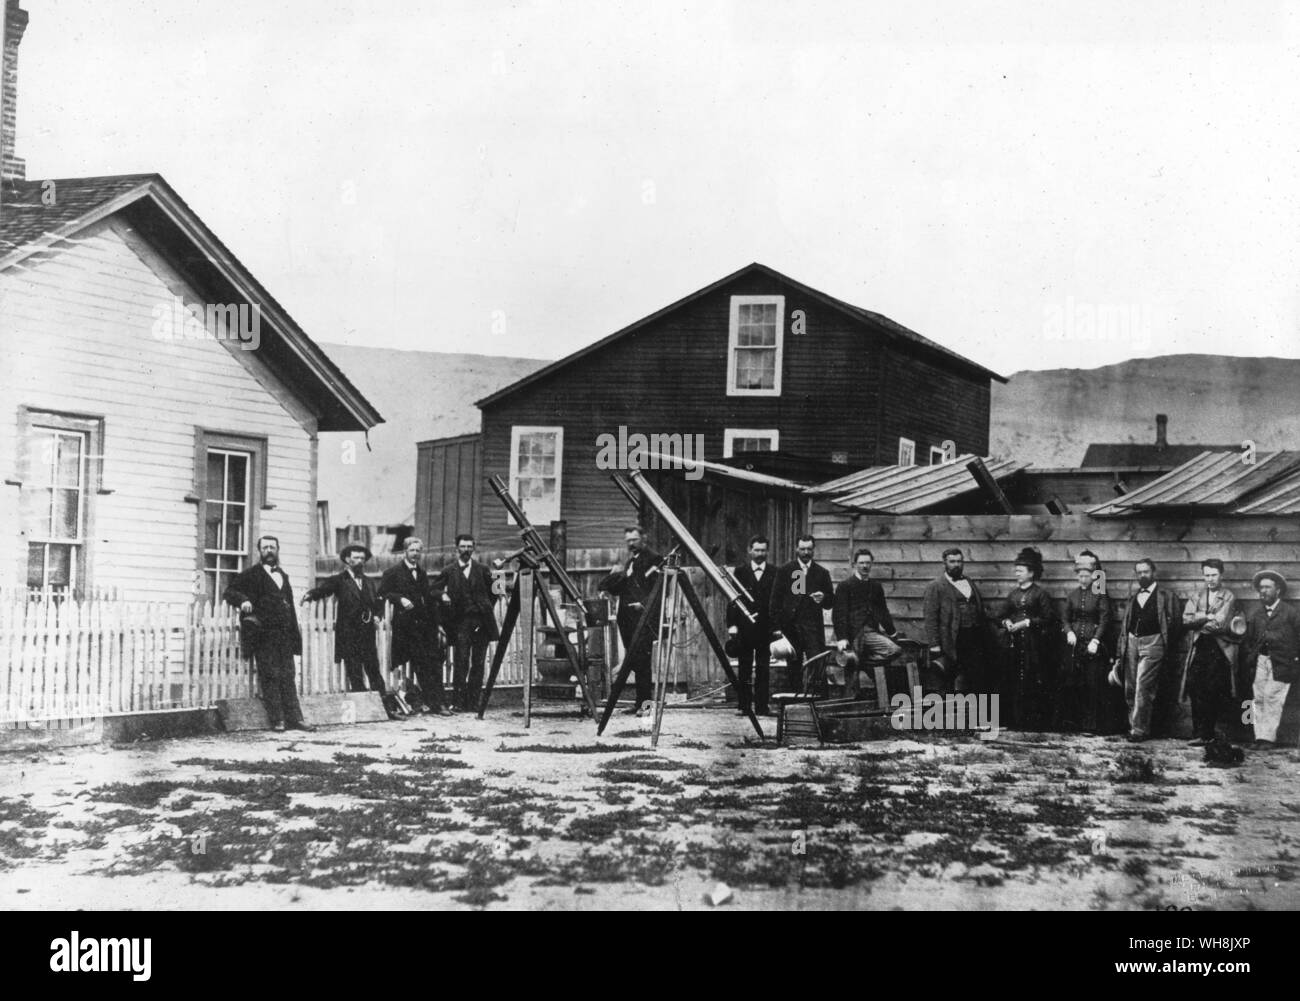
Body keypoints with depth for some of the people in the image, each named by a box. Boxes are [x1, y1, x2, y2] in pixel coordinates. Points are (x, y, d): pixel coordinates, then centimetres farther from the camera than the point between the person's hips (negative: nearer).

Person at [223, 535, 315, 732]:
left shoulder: (283, 577, 21)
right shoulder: (251, 575, 4)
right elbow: (229, 592, -1)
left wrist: (295, 634, 15)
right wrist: (243, 600, -22)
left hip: (284, 635, 5)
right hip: (264, 635, -5)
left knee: (288, 676, 4)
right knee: (270, 677, -4)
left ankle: (294, 718, 4)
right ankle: (277, 720, -3)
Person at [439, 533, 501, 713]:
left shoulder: (483, 570, 11)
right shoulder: (449, 572, 7)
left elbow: (492, 594, 15)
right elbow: (444, 597, 10)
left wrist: (487, 610, 5)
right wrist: (443, 597, -11)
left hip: (481, 622, 2)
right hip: (461, 622, -2)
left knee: (478, 663, 1)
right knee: (461, 662, -10)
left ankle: (473, 702, 7)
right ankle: (459, 702, -5)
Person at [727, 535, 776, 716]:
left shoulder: (774, 574, 6)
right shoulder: (740, 572, 6)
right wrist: (732, 624, -6)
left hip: (766, 627, 0)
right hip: (744, 627, 0)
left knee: (763, 669, 2)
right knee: (744, 669, 3)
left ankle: (762, 706, 5)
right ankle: (744, 706, 6)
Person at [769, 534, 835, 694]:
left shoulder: (822, 573, 11)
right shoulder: (784, 571, 8)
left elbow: (831, 601, 14)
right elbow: (775, 601, 5)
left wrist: (823, 599, -10)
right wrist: (777, 626, -3)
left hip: (813, 626, 0)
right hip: (791, 625, 0)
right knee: (794, 666, 2)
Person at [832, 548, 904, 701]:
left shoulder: (876, 588, 16)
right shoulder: (845, 587, 0)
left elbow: (883, 612, 22)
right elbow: (839, 614, -6)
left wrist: (892, 632, 13)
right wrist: (841, 638, -16)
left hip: (871, 632, 4)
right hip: (853, 635, -4)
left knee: (895, 650, -19)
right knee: (852, 673, -4)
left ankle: (859, 662, -9)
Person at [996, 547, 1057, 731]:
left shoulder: (1040, 593, -2)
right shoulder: (1013, 593, 14)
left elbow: (1049, 618, -7)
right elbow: (1001, 615, 20)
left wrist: (1027, 622, -14)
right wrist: (1006, 622, -2)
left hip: (1034, 644, -5)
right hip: (1015, 643, 5)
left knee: (1035, 684, -5)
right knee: (1015, 683, 3)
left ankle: (1036, 721, 0)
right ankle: (1017, 721, 8)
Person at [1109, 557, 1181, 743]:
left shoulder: (1166, 596, 4)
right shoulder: (1132, 599, 19)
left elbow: (1175, 622, -1)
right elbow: (1123, 626, 18)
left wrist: (1169, 648, -8)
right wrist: (1118, 656, 14)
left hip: (1152, 644, -5)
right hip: (1132, 643, 6)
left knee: (1143, 687, -13)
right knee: (1130, 690, 4)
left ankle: (1139, 730, -10)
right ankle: (1134, 727, 12)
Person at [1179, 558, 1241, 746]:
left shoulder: (1229, 597, -1)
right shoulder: (1198, 596, 15)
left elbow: (1219, 624, -12)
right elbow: (1186, 619, 1)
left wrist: (1199, 619, 0)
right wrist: (1208, 617, -11)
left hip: (1220, 651, -4)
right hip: (1199, 650, 4)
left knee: (1216, 694, -7)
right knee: (1197, 692, -3)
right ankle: (1200, 734, 1)